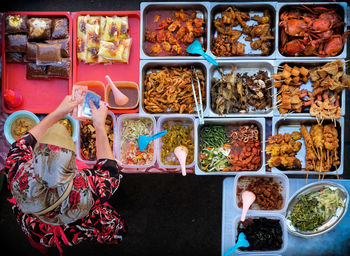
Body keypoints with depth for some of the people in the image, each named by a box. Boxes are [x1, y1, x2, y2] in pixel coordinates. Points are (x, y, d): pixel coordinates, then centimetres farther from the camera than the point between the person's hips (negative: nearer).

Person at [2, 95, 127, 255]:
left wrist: (57, 113, -16)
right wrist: (100, 126, -21)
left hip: (34, 232, 3)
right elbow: (110, 170, -23)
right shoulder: (85, 189, -47)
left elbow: (21, 146, -18)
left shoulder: (21, 181, -41)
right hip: (70, 237, -2)